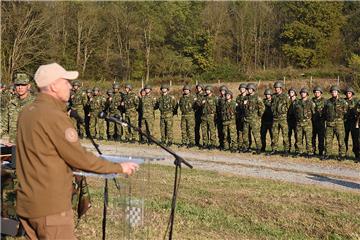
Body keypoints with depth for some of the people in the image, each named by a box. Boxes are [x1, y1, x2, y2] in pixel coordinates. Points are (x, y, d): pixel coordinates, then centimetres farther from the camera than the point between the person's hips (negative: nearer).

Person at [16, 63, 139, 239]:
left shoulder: (26, 112, 8)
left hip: (27, 204, 8)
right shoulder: (55, 116, -17)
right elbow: (79, 158, -16)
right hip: (50, 206, -8)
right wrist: (119, 168, -6)